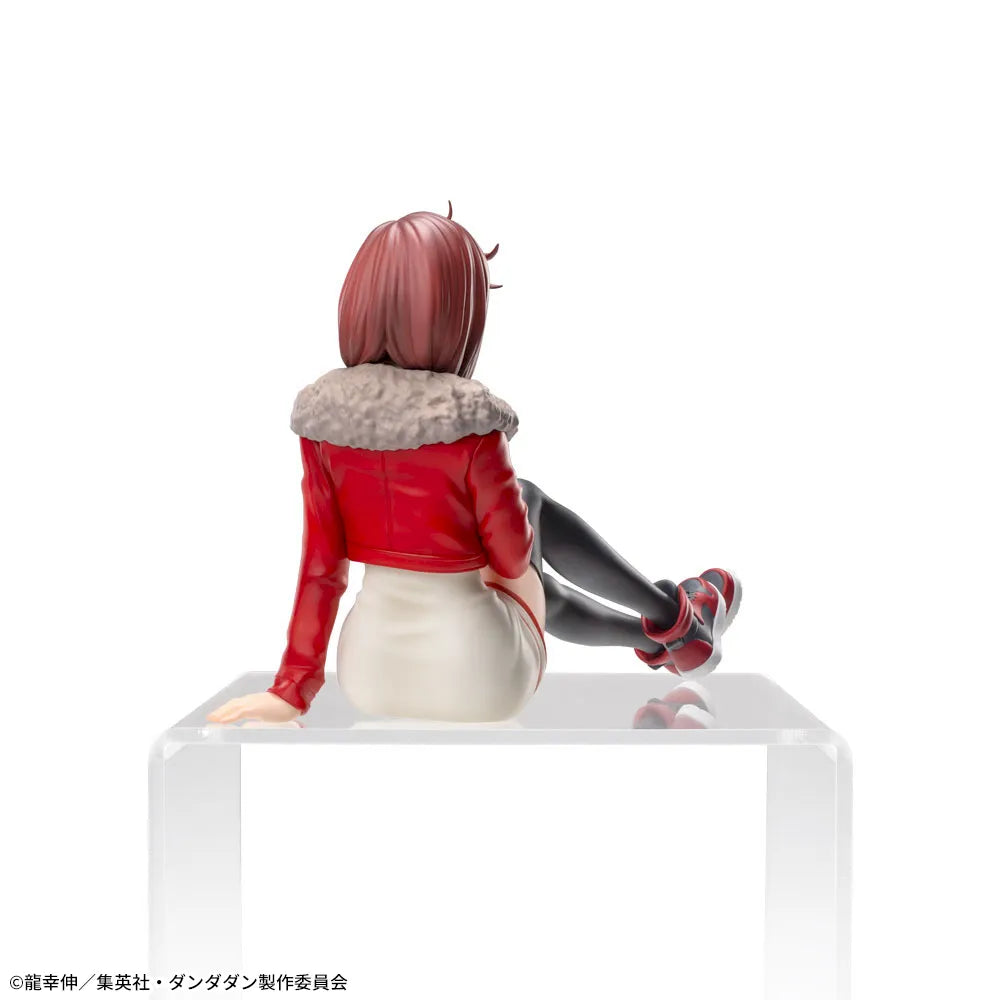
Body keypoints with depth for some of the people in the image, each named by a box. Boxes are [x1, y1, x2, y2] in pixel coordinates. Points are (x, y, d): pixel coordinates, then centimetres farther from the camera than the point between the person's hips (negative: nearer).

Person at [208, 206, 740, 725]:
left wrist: (292, 687, 3)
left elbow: (319, 563, -3)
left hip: (369, 678, 4)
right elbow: (513, 559, -7)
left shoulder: (322, 418, -6)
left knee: (538, 589, 33)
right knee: (529, 500, 22)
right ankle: (674, 615, 39)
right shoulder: (470, 424, -19)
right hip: (478, 681, -4)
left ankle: (661, 637, 55)